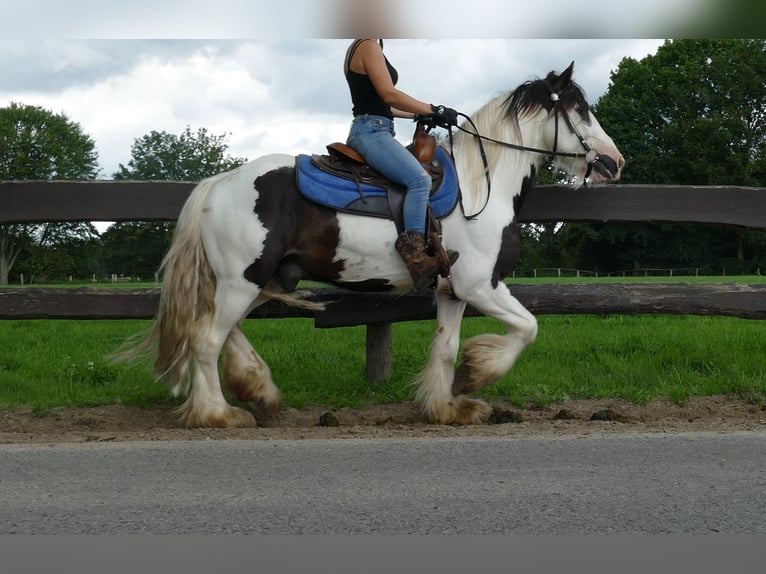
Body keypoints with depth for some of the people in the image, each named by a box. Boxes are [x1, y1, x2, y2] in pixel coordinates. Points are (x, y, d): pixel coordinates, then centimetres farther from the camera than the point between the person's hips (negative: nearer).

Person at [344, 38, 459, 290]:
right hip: (372, 130, -11)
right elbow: (389, 94, -16)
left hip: (369, 130, 11)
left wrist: (417, 115, 21)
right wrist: (434, 110, -10)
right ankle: (415, 256, -38)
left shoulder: (358, 50, 23)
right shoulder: (369, 46, -8)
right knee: (419, 179, -28)